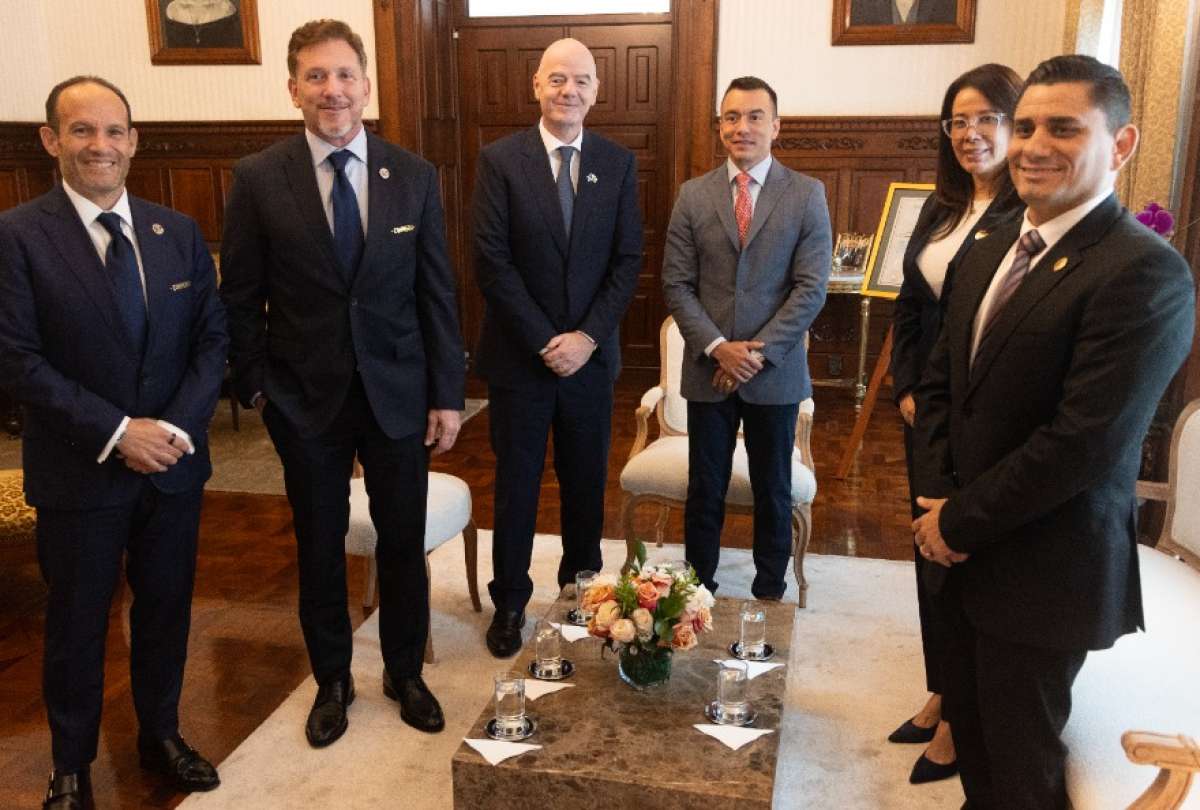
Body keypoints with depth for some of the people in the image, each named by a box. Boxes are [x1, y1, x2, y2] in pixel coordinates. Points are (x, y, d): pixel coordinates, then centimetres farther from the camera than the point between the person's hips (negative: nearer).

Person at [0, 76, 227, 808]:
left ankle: (161, 735, 38)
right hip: (79, 472, -3)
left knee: (167, 609, 16)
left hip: (174, 465, 4)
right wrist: (116, 433, -19)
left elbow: (212, 337, 2)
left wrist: (179, 426, -12)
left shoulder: (179, 232, 4)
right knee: (77, 623, 12)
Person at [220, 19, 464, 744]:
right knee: (319, 547, 13)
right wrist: (257, 386, -4)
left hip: (398, 393, 1)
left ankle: (405, 673, 34)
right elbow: (241, 298, 1)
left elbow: (438, 293, 0)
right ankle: (332, 680, 35)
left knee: (404, 540, 11)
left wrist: (447, 394, -2)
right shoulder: (258, 179, -5)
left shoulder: (414, 177, -1)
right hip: (305, 399, -1)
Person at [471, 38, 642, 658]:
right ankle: (509, 602, 26)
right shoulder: (500, 159, -4)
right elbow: (492, 262, -9)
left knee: (586, 482, 13)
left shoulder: (618, 163, 3)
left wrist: (587, 337, -11)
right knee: (516, 484, 9)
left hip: (591, 353, 2)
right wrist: (545, 341, -14)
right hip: (518, 356, -2)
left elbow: (628, 261, 0)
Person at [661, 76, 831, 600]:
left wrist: (760, 351, -14)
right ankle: (698, 591, 26)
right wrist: (717, 347, -12)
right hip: (708, 369, 1)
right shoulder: (693, 195, 3)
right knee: (704, 490, 11)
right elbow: (676, 285, 0)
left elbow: (811, 288, -7)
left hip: (776, 373, -1)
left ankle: (769, 594, 28)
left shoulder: (807, 195, -2)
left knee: (773, 490, 12)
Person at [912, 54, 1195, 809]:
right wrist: (938, 499, -3)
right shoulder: (990, 250, 7)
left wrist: (959, 521, -15)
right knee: (972, 729, 22)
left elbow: (1084, 443, -25)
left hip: (1043, 569, -7)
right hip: (966, 550, 7)